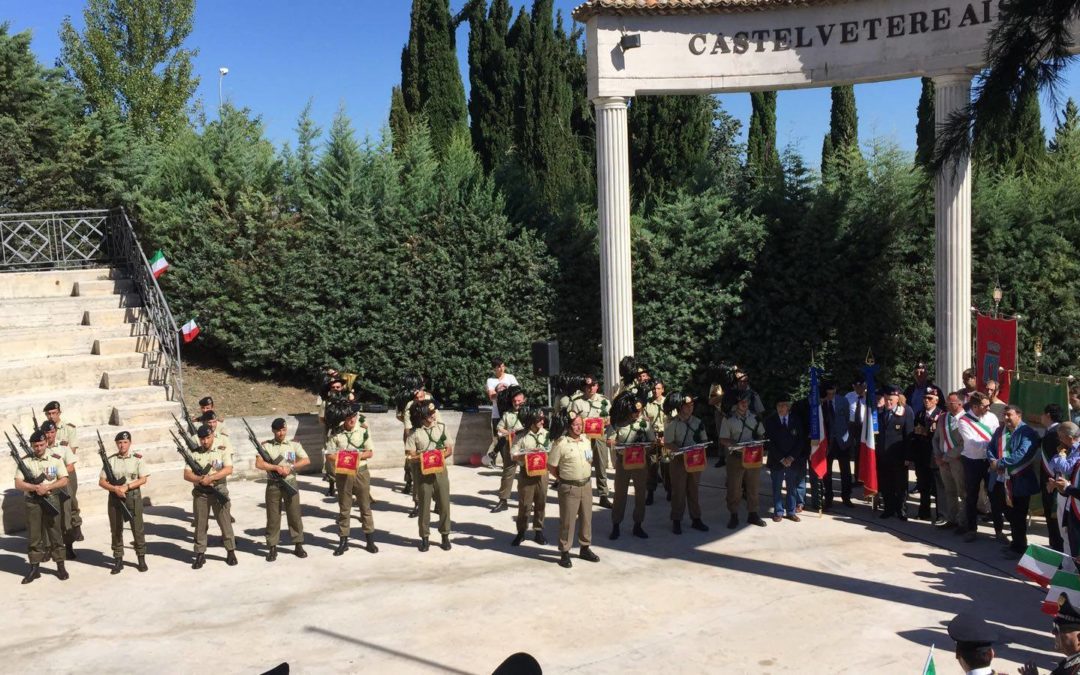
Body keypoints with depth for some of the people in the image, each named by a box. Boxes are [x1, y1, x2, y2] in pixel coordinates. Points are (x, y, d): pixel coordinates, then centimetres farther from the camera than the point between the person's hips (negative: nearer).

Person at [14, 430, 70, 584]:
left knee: (55, 532, 4)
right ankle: (34, 568, 13)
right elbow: (18, 484, -3)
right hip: (32, 502, 1)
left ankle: (60, 566, 11)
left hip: (51, 500, -1)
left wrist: (47, 487, -16)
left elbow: (64, 480, -3)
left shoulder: (56, 458, 0)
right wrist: (35, 487, -19)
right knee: (33, 535, 5)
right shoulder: (25, 461, 1)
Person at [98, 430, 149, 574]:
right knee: (116, 529, 7)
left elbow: (143, 479, -4)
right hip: (115, 497, 2)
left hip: (133, 497, -2)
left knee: (137, 528, 1)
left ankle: (141, 558, 12)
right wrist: (115, 488, -13)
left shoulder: (137, 458, 0)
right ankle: (118, 560, 16)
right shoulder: (110, 460, 4)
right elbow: (101, 481, 3)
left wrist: (127, 486, -15)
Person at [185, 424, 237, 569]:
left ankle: (231, 552, 15)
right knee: (200, 524, 6)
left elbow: (228, 470, -14)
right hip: (200, 493, 2)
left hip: (219, 491, -2)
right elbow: (186, 474, -1)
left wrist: (210, 478, -20)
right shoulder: (194, 453, 3)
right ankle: (200, 554, 15)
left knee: (225, 522, 3)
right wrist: (199, 479, -19)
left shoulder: (222, 450, -3)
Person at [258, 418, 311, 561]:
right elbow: (259, 464, -9)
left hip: (290, 483, 1)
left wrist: (290, 467, -13)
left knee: (294, 514, 4)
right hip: (273, 485, -1)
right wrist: (277, 468, -16)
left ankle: (298, 545, 13)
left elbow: (306, 460, -3)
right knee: (273, 516, 3)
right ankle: (272, 547, 11)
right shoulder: (266, 445, 1)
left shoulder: (294, 445, 4)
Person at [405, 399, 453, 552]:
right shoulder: (414, 433, -6)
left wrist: (443, 454, -13)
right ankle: (424, 537, 15)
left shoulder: (441, 427, 3)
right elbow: (410, 456, -7)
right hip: (423, 472, -2)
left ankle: (445, 535, 16)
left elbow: (450, 449, 7)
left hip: (440, 469, 2)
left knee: (444, 503, 4)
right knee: (424, 505, 4)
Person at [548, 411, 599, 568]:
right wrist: (563, 479, -2)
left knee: (586, 517, 13)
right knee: (567, 520, 1)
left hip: (586, 485, 6)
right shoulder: (560, 443, -14)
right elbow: (551, 466, -9)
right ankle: (564, 553, 10)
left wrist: (586, 475, 10)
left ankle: (585, 548, 27)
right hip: (569, 487, -6)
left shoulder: (586, 441, 5)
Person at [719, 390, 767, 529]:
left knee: (753, 487, 10)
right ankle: (733, 516, 13)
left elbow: (760, 434, 14)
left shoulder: (754, 417, 7)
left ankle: (753, 514, 23)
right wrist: (736, 444, -21)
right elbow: (723, 440, -5)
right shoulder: (729, 419, -4)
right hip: (735, 456, -3)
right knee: (734, 488, 2)